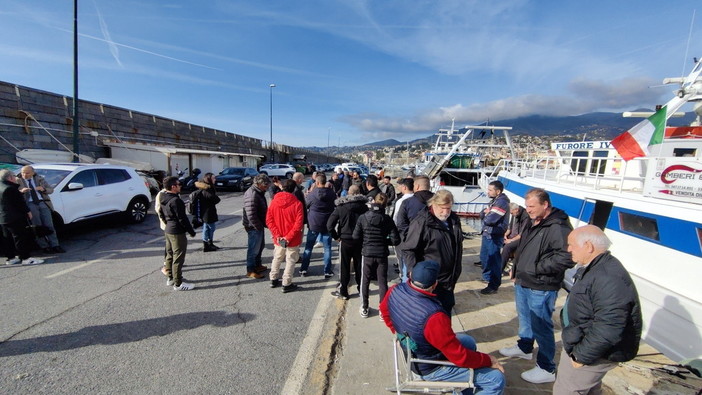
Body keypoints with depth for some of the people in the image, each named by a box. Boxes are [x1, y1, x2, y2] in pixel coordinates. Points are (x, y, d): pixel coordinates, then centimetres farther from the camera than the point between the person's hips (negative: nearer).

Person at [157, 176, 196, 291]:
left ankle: (171, 278, 33)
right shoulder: (175, 200, -23)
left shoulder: (164, 199, 7)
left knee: (170, 255, 19)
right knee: (178, 258, -2)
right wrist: (191, 231, -13)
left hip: (168, 230, 10)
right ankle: (178, 284, 5)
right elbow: (182, 218, -22)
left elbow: (161, 213, 19)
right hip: (177, 232, -10)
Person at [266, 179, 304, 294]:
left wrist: (277, 235, -6)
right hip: (292, 240, -4)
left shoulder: (274, 201, -3)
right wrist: (288, 237, -15)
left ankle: (273, 280, 35)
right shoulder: (297, 203, -14)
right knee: (290, 261, 9)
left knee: (277, 259, 22)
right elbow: (298, 224, -19)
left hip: (278, 238, 4)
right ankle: (287, 285, 16)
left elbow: (268, 220, -4)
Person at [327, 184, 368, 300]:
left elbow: (329, 225, -12)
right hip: (360, 240, 2)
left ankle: (343, 292, 14)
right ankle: (361, 288, 27)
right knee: (359, 265, 15)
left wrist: (336, 236, -1)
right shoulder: (364, 207, -2)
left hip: (345, 240, -2)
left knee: (344, 267, 7)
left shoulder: (340, 207, -7)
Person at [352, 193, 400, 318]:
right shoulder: (387, 219, -10)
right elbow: (395, 240, -9)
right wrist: (384, 241, 8)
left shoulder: (363, 217, -11)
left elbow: (356, 237, -7)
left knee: (365, 282, 16)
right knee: (382, 282, 13)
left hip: (367, 254, 0)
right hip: (382, 254, 0)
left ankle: (364, 309, 26)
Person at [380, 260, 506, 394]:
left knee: (469, 341, 25)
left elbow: (384, 310, 5)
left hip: (412, 353, 8)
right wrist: (488, 360, -9)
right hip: (429, 368, -8)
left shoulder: (395, 291, -17)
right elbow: (460, 357, -27)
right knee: (496, 379, -1)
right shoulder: (434, 317, -39)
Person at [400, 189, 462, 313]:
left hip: (448, 280, 7)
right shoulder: (421, 222, -18)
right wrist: (413, 271, -28)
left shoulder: (454, 220, 5)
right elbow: (408, 249, -17)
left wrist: (457, 270, 19)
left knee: (447, 308, 22)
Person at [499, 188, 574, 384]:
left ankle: (547, 369, 22)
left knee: (541, 327, 4)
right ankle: (524, 348, 46)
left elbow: (567, 257, -28)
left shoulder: (558, 227, -22)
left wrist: (538, 268, -21)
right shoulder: (533, 222, 9)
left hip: (541, 288, -9)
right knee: (524, 318, 25)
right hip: (523, 283, 9)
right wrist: (516, 270, 15)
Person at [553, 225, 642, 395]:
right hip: (582, 343, 10)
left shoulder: (609, 279, -30)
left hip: (595, 352, -10)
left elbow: (608, 329, -33)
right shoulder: (594, 268, 6)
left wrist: (582, 355, -23)